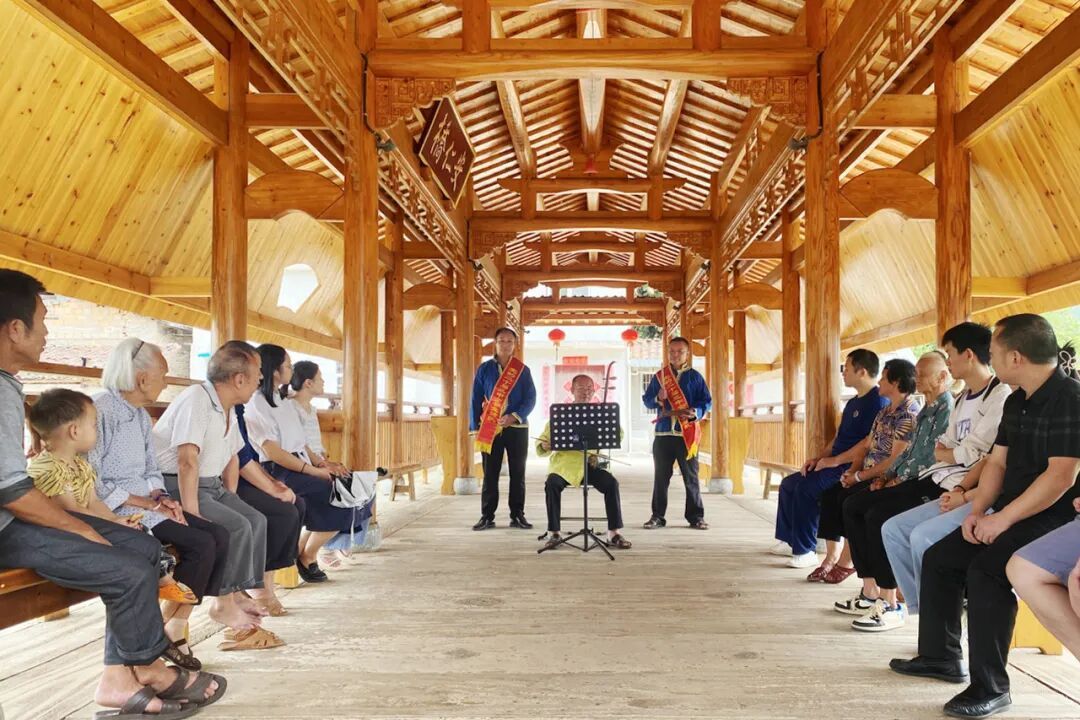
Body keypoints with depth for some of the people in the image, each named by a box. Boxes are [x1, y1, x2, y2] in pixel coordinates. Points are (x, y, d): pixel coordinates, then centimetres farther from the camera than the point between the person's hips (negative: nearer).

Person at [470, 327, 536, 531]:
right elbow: (476, 399, 5)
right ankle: (487, 516, 8)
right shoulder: (484, 369, 5)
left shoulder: (523, 371, 5)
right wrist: (475, 427, -1)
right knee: (490, 474, 3)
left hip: (517, 428, 0)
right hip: (490, 429, 0)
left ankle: (517, 515, 12)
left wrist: (514, 416, -16)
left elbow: (530, 399, -1)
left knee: (518, 474, 4)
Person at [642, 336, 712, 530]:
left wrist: (695, 412, -17)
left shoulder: (695, 377, 6)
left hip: (687, 434, -2)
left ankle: (696, 516, 11)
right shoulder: (659, 376, 12)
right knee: (661, 477, 5)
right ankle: (657, 516, 13)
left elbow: (707, 401, 3)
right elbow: (646, 399, 12)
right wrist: (657, 399, -10)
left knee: (691, 477, 2)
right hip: (663, 433, 2)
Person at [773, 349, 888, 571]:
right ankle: (789, 540, 17)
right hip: (835, 464, 11)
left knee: (805, 488, -27)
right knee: (788, 484, 9)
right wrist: (819, 457, 7)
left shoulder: (878, 401, -14)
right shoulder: (854, 403, 20)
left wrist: (835, 461, -19)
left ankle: (805, 551, -17)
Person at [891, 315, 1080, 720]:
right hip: (1011, 513, 10)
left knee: (985, 571, -29)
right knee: (939, 557, 6)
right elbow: (997, 462, 14)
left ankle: (990, 687, -17)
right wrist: (978, 511, -1)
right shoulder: (1016, 401, 11)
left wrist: (1003, 519, -22)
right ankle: (940, 656, 18)